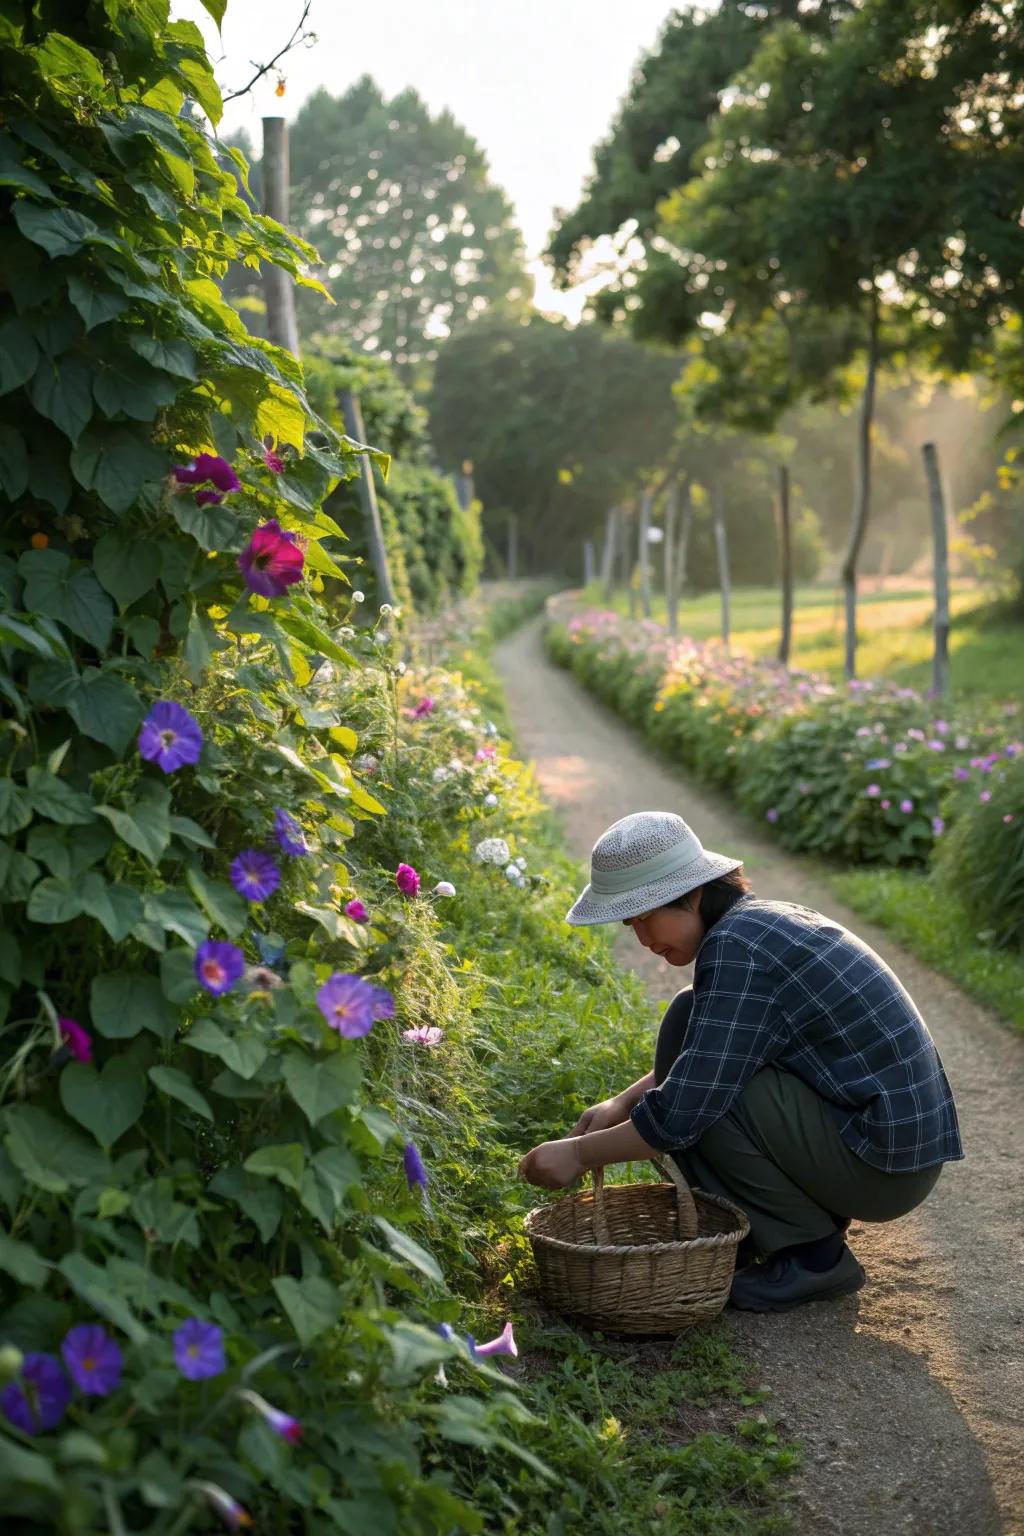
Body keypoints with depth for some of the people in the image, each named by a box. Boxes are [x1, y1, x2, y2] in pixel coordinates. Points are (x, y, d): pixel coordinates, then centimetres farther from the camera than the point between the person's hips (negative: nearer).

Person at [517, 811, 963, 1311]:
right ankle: (744, 1235, 14)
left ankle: (812, 1253, -2)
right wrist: (622, 1104, 10)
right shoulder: (760, 921, 9)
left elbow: (684, 1110, -22)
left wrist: (581, 1152, -9)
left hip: (884, 1166, -10)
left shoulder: (737, 948, -20)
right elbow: (705, 1056, 23)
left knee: (700, 1088, -17)